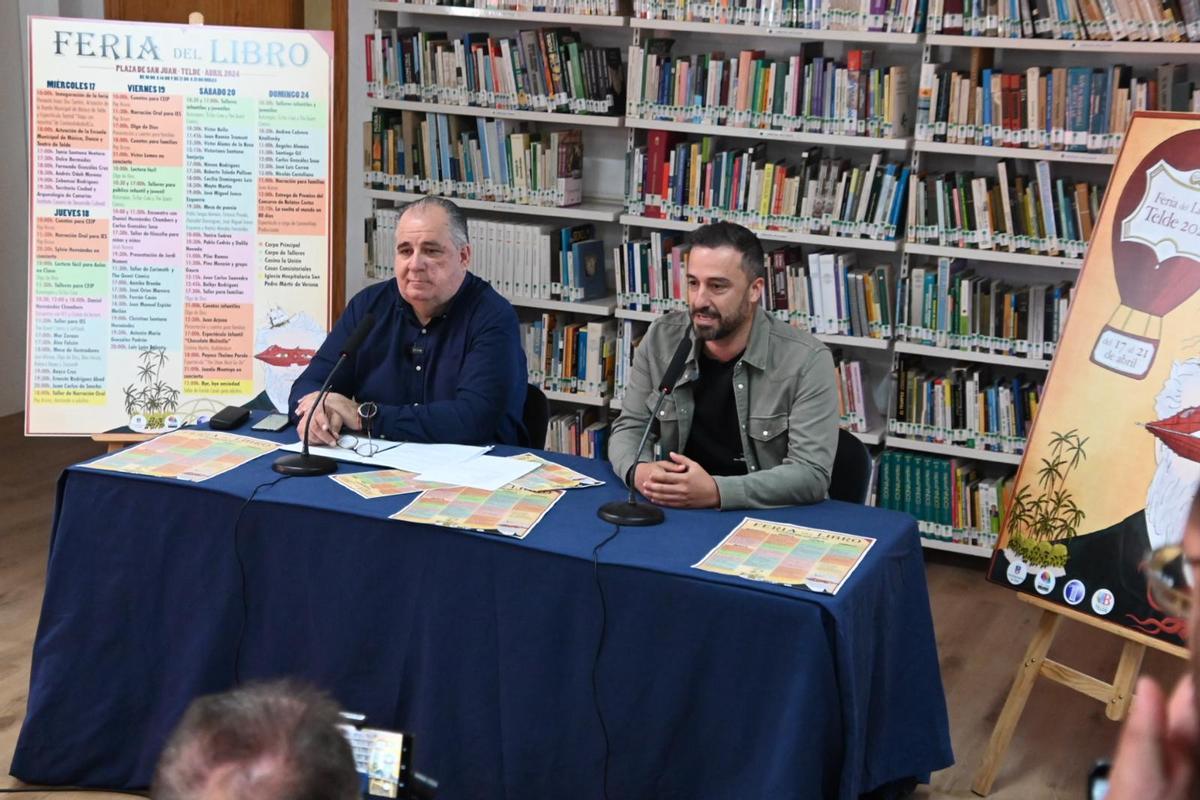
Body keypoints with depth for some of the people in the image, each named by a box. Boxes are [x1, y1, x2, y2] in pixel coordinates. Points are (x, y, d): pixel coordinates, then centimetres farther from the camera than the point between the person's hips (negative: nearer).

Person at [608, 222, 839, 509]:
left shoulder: (807, 360, -13)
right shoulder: (661, 339, -1)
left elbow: (812, 474, -19)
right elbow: (629, 428, 5)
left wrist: (715, 491, -30)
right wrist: (638, 471, -19)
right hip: (676, 512, 2)